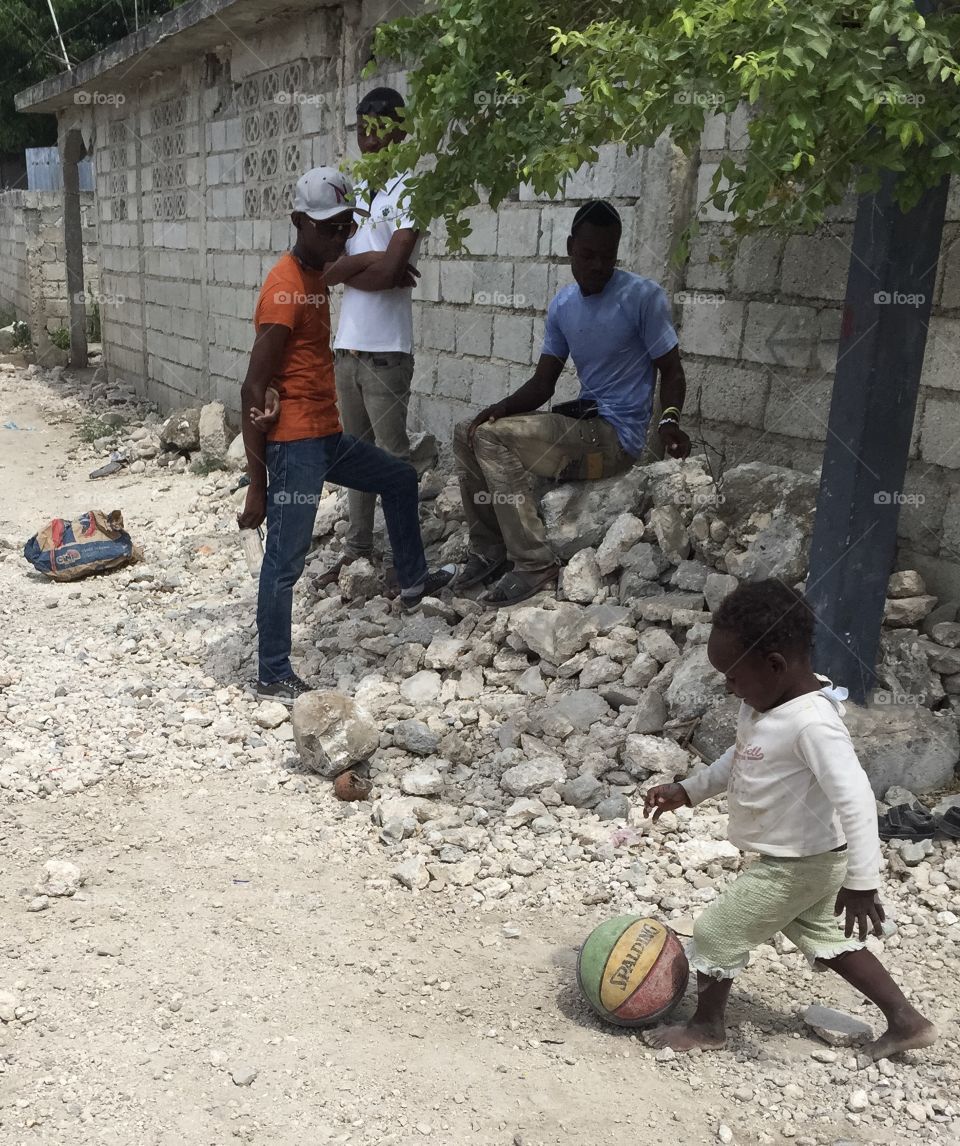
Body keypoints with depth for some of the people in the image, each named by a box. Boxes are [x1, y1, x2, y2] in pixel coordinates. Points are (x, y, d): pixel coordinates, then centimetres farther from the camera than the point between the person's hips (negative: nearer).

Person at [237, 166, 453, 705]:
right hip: (294, 444, -10)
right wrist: (257, 484, -23)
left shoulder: (315, 275, 8)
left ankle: (413, 581, 40)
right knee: (286, 561, -3)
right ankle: (274, 677, 8)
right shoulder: (285, 291, -19)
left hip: (327, 434, 10)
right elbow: (254, 391, -22)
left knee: (400, 478, 24)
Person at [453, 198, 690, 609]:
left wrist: (669, 420, -28)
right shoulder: (562, 305, 9)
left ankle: (534, 563, -18)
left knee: (491, 438, -22)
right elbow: (543, 383, 8)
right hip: (581, 424, 8)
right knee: (466, 434, 3)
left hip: (616, 438, -8)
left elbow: (671, 371, -7)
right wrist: (501, 408, -12)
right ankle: (489, 551, 6)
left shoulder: (643, 296, -11)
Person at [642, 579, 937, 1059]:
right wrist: (688, 790, 11)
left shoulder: (812, 723, -32)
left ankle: (706, 1025, 27)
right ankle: (906, 1020, 35)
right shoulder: (769, 700, -3)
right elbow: (740, 756, 14)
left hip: (796, 866, -9)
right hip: (804, 860, 9)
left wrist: (860, 884, -34)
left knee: (716, 931, 4)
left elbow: (856, 801, -35)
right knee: (821, 935, 25)